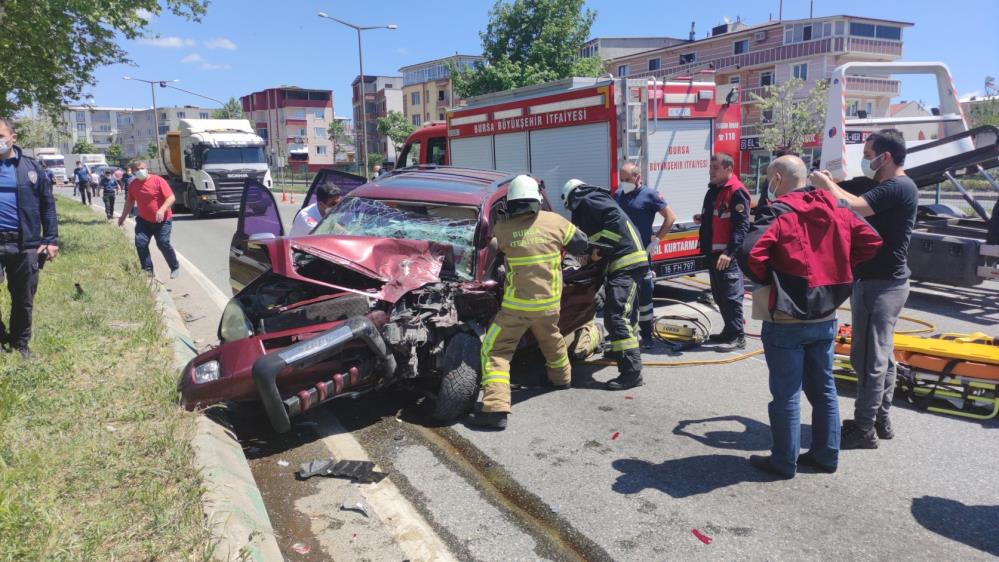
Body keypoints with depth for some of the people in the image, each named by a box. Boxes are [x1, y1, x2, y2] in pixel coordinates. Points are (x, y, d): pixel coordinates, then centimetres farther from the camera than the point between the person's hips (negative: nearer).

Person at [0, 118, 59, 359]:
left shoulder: (31, 167, 6)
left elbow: (47, 205, 7)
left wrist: (51, 240, -1)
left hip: (25, 245, 1)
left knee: (24, 300, 11)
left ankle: (20, 343, 27)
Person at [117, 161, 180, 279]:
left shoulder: (158, 181, -13)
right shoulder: (132, 185, 4)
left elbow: (171, 197, -18)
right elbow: (129, 202, 19)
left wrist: (162, 210, -32)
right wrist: (123, 217, 21)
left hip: (162, 220, -5)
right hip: (144, 221, 5)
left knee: (163, 244, -10)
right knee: (140, 243, -8)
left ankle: (175, 267, 11)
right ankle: (147, 270, 0)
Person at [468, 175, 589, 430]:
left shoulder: (502, 229, -12)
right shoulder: (554, 221, -4)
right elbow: (580, 243, 9)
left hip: (517, 305, -4)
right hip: (550, 302, 4)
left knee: (494, 351, 0)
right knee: (552, 340, 31)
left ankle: (496, 407, -12)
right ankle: (561, 377, 53)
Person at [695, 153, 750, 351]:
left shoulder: (736, 191, -13)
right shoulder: (713, 190, 17)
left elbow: (742, 225, -19)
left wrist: (730, 252, -25)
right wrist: (702, 219, 9)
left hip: (728, 255, -10)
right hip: (713, 252, 10)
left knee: (731, 296, -5)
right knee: (720, 296, 16)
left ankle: (737, 337, 1)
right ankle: (729, 332, 26)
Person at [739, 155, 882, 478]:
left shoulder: (777, 214, -16)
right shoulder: (835, 210, 5)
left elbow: (750, 254, -29)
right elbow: (871, 242, 8)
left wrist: (766, 280, -10)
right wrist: (835, 271, 10)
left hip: (786, 321, -6)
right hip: (826, 318, 7)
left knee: (786, 394, 4)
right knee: (823, 390, 17)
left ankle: (784, 461, 15)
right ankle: (826, 455, 28)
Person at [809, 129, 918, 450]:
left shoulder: (898, 188, -18)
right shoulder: (889, 188, 15)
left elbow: (854, 208, -30)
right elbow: (861, 205, 17)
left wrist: (826, 185, -14)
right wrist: (833, 187, 6)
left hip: (880, 284, -11)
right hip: (880, 281, 11)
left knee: (868, 356, -6)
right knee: (881, 353, 15)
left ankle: (863, 428, 1)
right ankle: (880, 420, 25)